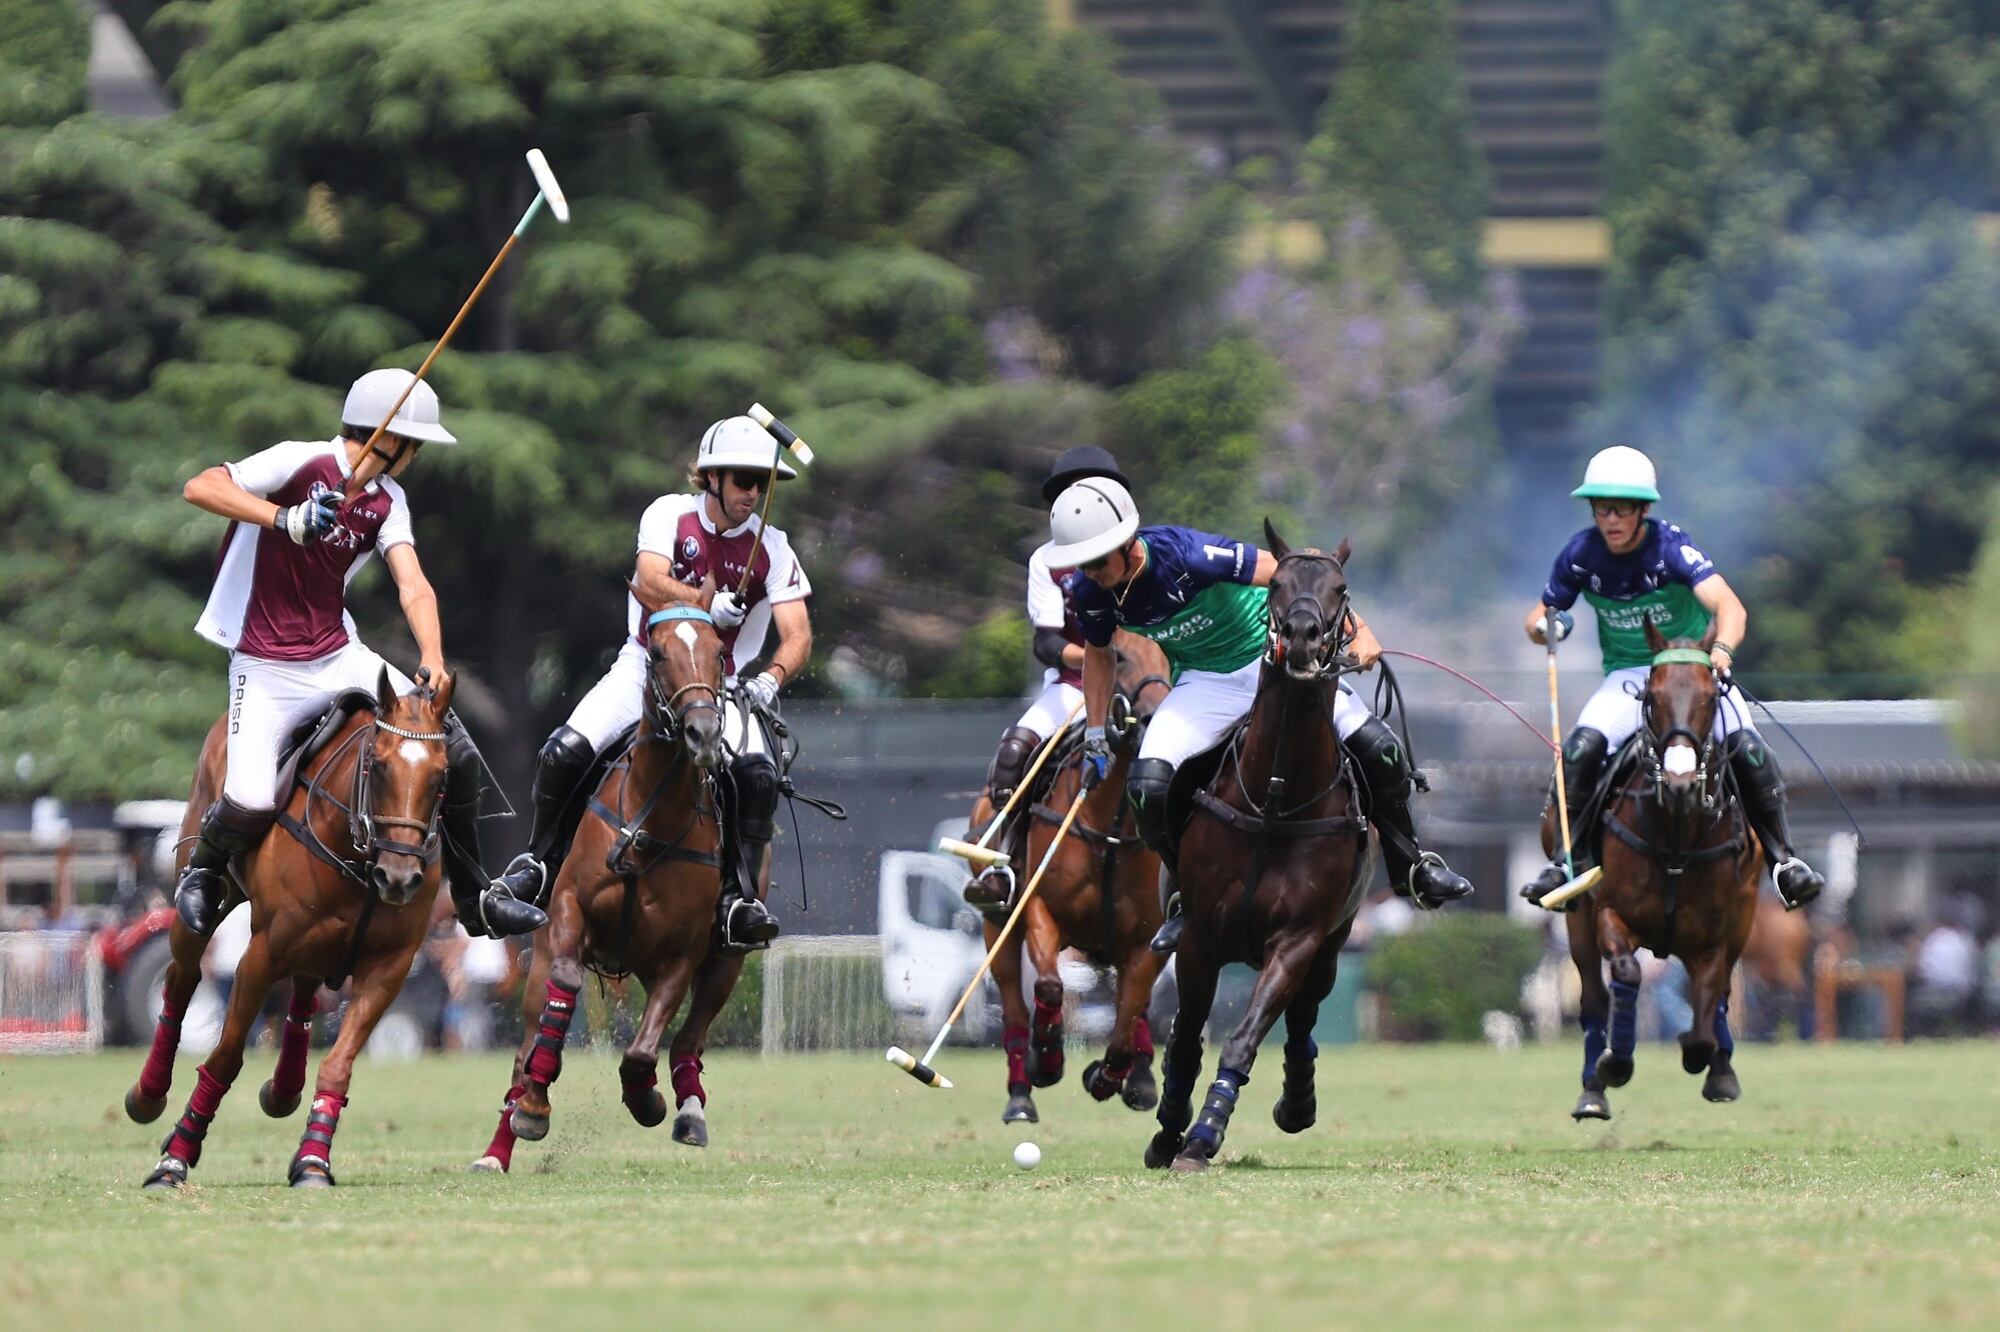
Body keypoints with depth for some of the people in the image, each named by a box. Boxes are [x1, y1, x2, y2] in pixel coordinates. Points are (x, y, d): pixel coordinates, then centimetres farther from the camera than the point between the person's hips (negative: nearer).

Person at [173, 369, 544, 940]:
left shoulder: (388, 501, 7)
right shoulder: (301, 464, -13)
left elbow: (413, 586, -4)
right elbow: (200, 487, -22)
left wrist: (433, 662, -21)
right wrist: (285, 519, -34)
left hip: (340, 657, 6)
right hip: (268, 667, -6)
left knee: (458, 755, -3)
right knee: (252, 803, -22)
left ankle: (474, 897, 14)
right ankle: (203, 870, 14)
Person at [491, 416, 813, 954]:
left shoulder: (771, 550, -1)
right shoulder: (670, 515, -3)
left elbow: (797, 636, -7)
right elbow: (650, 582, -20)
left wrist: (771, 678, -28)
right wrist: (706, 604, -37)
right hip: (647, 665, 0)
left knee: (759, 773, -28)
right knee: (564, 752, -21)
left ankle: (740, 898, -19)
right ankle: (540, 860, 3)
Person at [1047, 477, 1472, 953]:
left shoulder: (1186, 554, -31)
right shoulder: (1091, 592, -15)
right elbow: (1098, 655, 8)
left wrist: (1355, 630, -24)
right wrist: (1095, 736, 10)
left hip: (1274, 658, -3)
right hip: (1205, 682, 3)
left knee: (1380, 750, -13)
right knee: (1148, 785, -21)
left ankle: (1412, 867, 13)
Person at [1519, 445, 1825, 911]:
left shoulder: (1671, 547, -20)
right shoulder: (1582, 554, -10)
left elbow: (1729, 605, -35)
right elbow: (1538, 618, 4)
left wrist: (1722, 649, -57)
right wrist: (1546, 625, -22)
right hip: (1627, 675, 2)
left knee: (1746, 746, -24)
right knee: (1581, 746, -26)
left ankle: (1782, 859, -7)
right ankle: (1570, 860, -13)